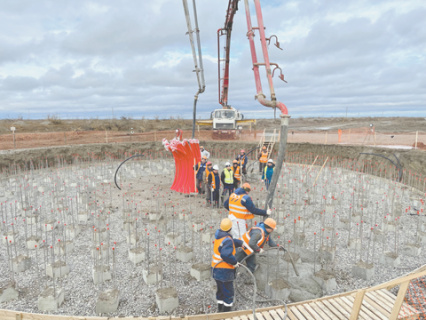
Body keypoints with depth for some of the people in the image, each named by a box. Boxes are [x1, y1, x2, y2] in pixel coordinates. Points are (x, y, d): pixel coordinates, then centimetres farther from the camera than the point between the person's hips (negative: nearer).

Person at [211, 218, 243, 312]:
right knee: (228, 293, 7)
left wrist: (241, 243, 30)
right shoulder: (227, 240, -25)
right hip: (224, 271, -9)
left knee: (220, 291, 24)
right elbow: (226, 255, -38)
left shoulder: (219, 235, 4)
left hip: (216, 269, 9)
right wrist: (235, 262, -23)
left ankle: (220, 310, 39)